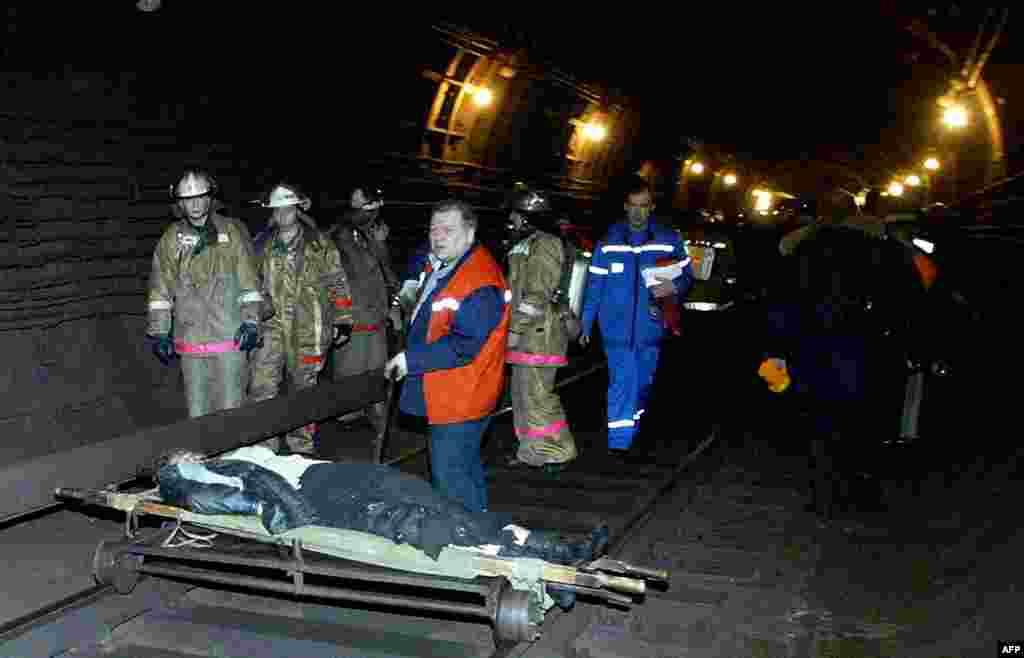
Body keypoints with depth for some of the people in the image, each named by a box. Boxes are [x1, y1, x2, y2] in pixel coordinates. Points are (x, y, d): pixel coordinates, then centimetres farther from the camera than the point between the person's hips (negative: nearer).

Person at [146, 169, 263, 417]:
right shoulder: (172, 238, 7)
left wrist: (250, 321, -6)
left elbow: (249, 280, 1)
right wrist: (159, 332, 6)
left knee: (230, 406, 0)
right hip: (191, 339, 2)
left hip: (231, 338, -2)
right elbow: (160, 289, 9)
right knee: (197, 410, 7)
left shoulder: (232, 231, 2)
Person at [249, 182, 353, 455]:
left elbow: (337, 282, 4)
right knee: (262, 388, -9)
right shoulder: (262, 245, 8)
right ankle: (264, 447, 0)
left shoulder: (319, 244, 3)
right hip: (271, 324, 1)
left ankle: (301, 446, 24)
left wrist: (342, 319, 0)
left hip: (308, 328, -1)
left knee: (304, 388, 11)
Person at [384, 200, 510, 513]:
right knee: (467, 470, 24)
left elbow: (463, 346, -28)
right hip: (444, 396, 11)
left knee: (451, 481, -4)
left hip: (460, 403, -11)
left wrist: (411, 359, -21)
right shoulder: (442, 269, 10)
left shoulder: (480, 282, -24)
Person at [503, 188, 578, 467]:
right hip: (530, 334, 10)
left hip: (538, 334, -10)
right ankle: (533, 450, 23)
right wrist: (517, 329, 25)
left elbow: (537, 294, -19)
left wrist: (515, 329, -19)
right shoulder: (528, 245, 20)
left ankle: (558, 450, 4)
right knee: (522, 393, 14)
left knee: (536, 394, -7)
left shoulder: (544, 244, -12)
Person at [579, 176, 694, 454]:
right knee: (622, 382, -8)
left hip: (649, 327, 2)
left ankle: (632, 428, 39)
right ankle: (618, 441, -1)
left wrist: (674, 287, -16)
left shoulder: (669, 239, 0)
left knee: (642, 383, 16)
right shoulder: (608, 241, 0)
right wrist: (585, 324, 3)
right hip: (617, 327, -2)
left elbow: (687, 276, 7)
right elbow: (594, 286, 3)